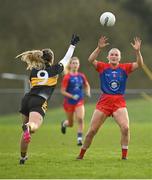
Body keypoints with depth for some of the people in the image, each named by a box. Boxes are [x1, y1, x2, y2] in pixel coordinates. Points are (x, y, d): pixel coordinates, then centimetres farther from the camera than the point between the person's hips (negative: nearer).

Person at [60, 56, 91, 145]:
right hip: (69, 102, -2)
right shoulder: (67, 77, -11)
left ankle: (79, 138, -13)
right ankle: (64, 123, 47)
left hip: (79, 102, 2)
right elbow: (63, 91, -12)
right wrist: (72, 96, -24)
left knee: (80, 119, -20)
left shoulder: (81, 76, 1)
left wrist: (88, 92, -2)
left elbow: (87, 85, 19)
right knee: (71, 124, 11)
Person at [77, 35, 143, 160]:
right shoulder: (103, 67, 2)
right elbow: (91, 60, -14)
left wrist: (137, 51, -22)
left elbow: (139, 64, -7)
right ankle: (81, 154, 20)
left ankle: (124, 155, -9)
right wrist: (99, 48, -27)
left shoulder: (125, 68, 5)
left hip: (119, 102, 0)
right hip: (104, 101, 0)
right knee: (92, 130, 4)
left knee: (125, 127, -19)